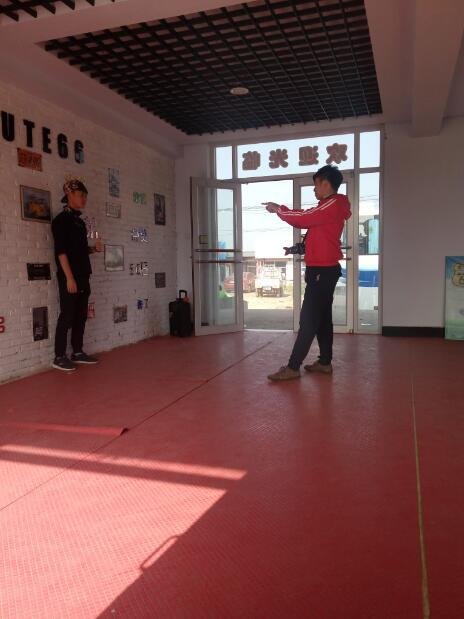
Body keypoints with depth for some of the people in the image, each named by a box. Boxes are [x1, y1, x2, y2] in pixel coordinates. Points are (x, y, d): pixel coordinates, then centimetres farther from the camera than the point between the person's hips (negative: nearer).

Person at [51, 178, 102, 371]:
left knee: (81, 316, 10)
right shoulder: (61, 219, -6)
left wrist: (94, 248, 3)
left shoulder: (79, 221, 17)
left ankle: (78, 352, 18)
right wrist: (69, 277, -20)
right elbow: (61, 251, -14)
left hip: (83, 275, 8)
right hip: (69, 276, -8)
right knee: (67, 316, -6)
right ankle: (59, 357, 1)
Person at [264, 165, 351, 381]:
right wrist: (280, 209, 6)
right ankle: (325, 362, 19)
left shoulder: (333, 204, -13)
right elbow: (306, 220, 17)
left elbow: (303, 218, -17)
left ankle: (293, 368, -8)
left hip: (322, 271, -10)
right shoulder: (329, 207, 19)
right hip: (324, 270, 10)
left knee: (308, 320, -10)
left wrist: (278, 210, -3)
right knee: (322, 318, 12)